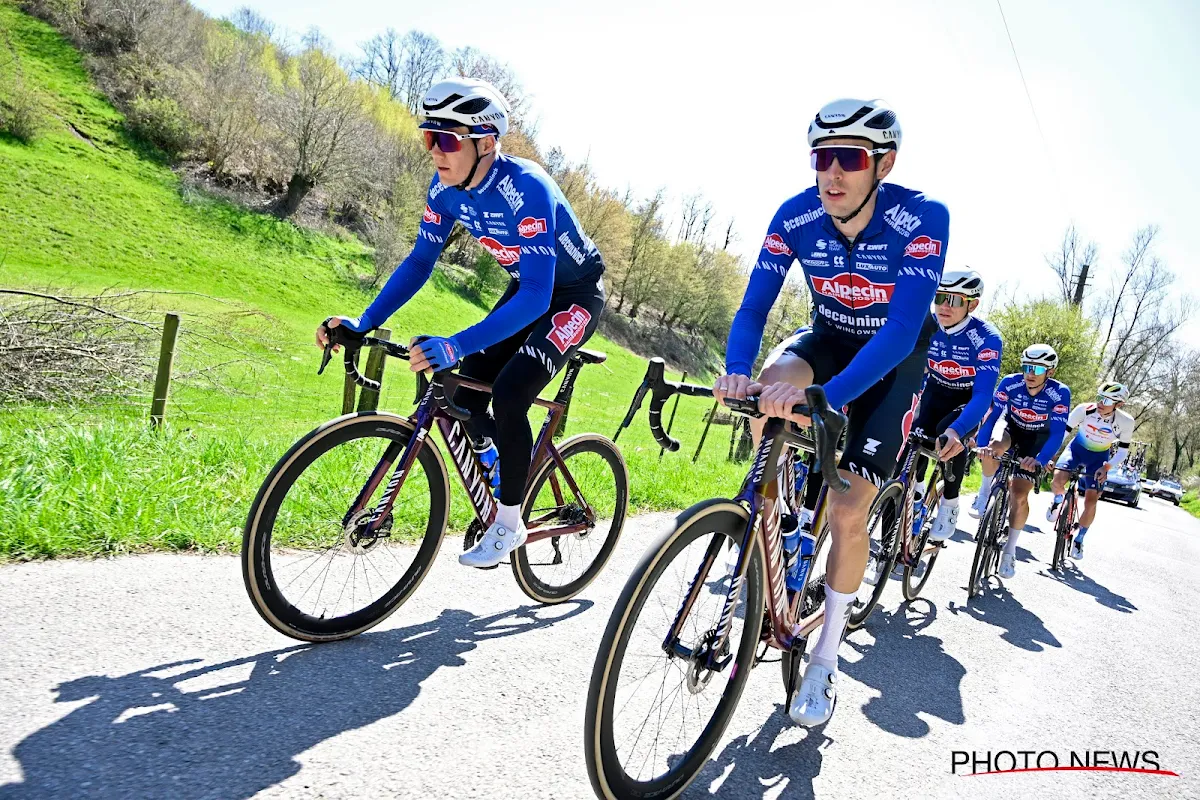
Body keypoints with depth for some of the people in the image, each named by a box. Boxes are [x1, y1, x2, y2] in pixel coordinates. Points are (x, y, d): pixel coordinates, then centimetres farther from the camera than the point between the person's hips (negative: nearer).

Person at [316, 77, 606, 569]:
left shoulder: (526, 190, -34)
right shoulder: (447, 188, -12)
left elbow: (536, 296, -40)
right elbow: (420, 261, -4)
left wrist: (455, 346, -50)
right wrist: (363, 323, -16)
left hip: (574, 294, -7)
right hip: (528, 289, 7)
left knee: (509, 395, -22)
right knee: (464, 401, -3)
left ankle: (509, 523, -2)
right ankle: (500, 468, 25)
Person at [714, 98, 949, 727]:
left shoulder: (922, 220, -31)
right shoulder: (796, 217, -20)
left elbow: (902, 332, -41)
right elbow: (754, 306, -22)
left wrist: (825, 396, -56)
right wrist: (737, 372, -44)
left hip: (893, 361, -3)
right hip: (830, 339, 3)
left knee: (848, 512, -8)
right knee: (769, 392, -34)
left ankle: (825, 661, 10)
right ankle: (770, 513, -9)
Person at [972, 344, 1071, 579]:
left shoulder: (1060, 393, -29)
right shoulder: (1010, 383, -27)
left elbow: (1057, 433, -33)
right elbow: (993, 415, -30)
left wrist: (1040, 461, -49)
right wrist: (981, 445, -47)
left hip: (1037, 438, -1)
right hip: (1012, 426, 1)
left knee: (1019, 495, -10)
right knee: (994, 448, -37)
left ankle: (1010, 550, 8)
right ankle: (985, 492, -8)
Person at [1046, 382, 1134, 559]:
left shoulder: (1125, 422, -25)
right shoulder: (1084, 409, -28)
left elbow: (1123, 451, -11)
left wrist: (1107, 467, -26)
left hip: (1099, 457, 1)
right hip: (1077, 448, 0)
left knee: (1091, 500, -10)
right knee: (1058, 479, -29)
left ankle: (1079, 539, 13)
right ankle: (1058, 500, 9)